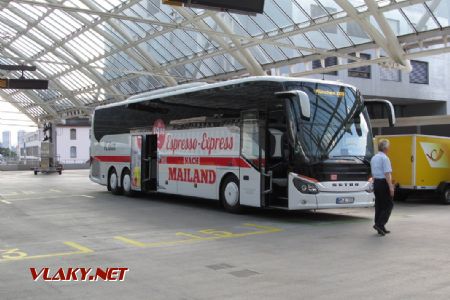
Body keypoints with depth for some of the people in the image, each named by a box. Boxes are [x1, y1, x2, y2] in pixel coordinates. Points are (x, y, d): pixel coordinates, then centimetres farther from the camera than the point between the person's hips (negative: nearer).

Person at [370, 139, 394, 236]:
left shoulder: (374, 158, 13)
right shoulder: (385, 158, -13)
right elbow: (387, 174, -20)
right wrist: (391, 187, -21)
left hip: (376, 183, 8)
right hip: (383, 183, -8)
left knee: (379, 205, 11)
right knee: (388, 205, -1)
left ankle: (380, 228, 14)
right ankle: (379, 224, -11)